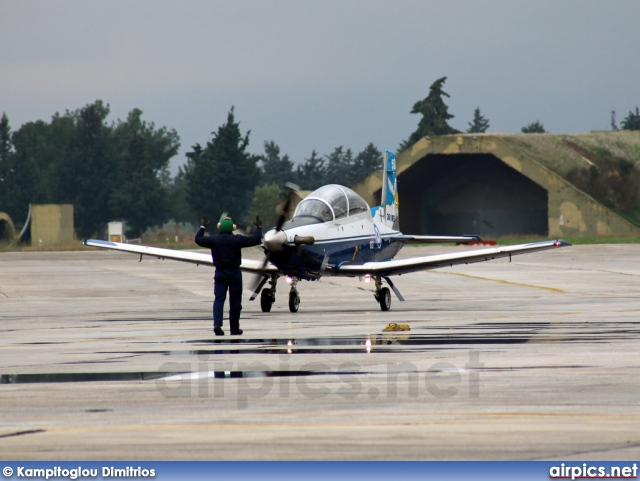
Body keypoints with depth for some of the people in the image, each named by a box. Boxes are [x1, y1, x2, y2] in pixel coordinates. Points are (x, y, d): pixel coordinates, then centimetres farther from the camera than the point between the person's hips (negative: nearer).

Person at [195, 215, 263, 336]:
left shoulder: (214, 240, -2)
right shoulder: (237, 240, -8)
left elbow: (198, 239, 11)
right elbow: (256, 240, -5)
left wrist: (202, 227, 26)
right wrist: (259, 228, 11)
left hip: (220, 273, 1)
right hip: (234, 272, -1)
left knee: (219, 299, -1)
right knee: (235, 301, 6)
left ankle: (217, 323, -21)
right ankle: (234, 328, 11)